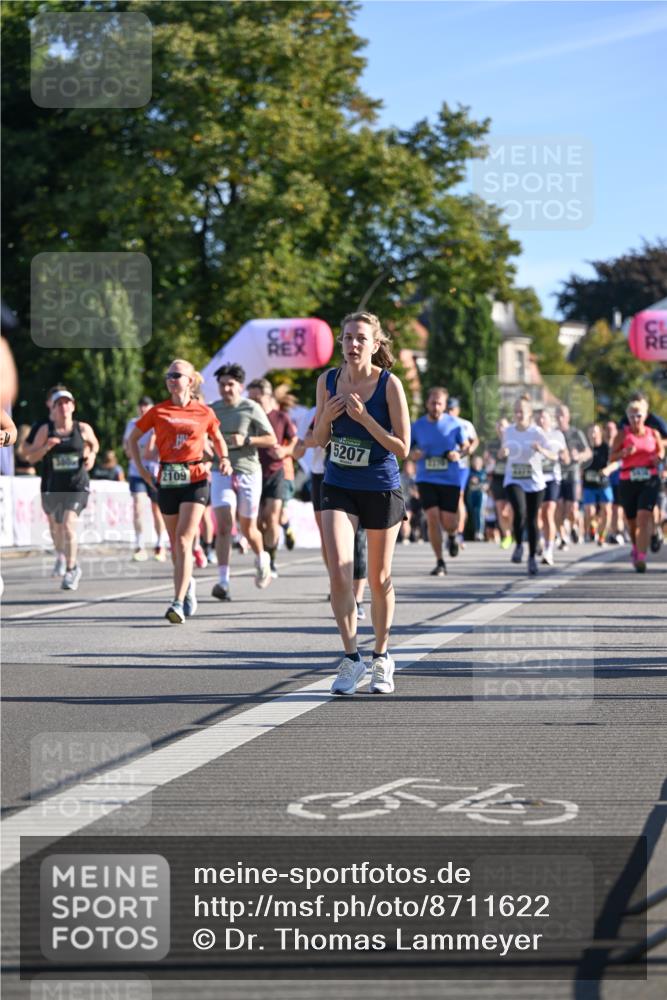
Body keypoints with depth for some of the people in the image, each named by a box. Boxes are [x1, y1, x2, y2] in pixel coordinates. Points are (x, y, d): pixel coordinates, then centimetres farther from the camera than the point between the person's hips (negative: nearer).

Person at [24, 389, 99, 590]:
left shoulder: (83, 428, 0)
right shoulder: (45, 430, -1)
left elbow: (94, 444, 20)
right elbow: (32, 456, 0)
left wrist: (91, 455, 0)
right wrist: (46, 447, -18)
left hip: (77, 485, -2)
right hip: (52, 487, 2)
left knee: (68, 524, -20)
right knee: (55, 528, 14)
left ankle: (70, 570, -11)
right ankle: (62, 557, 44)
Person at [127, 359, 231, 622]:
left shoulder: (204, 412, 4)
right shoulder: (158, 412, 5)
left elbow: (218, 439, 19)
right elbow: (132, 438, 13)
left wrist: (224, 459, 0)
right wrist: (140, 468, 3)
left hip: (195, 479, -3)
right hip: (167, 480, 3)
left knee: (184, 540, -15)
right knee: (175, 543, 11)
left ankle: (179, 603, -19)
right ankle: (188, 583, 40)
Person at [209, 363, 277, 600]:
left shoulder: (251, 408, -3)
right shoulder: (212, 410, 6)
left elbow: (272, 440, -3)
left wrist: (246, 440, -16)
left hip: (248, 472, -1)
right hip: (221, 473, 2)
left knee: (248, 529, 8)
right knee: (224, 525, -14)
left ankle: (262, 558, 41)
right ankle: (223, 580, -17)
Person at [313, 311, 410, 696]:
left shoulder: (389, 384, -14)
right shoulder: (328, 380, -2)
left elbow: (402, 448, -14)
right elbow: (320, 441, 8)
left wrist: (364, 418, -24)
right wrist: (326, 418, -13)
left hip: (382, 489, -2)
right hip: (339, 487, 2)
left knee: (379, 579, 9)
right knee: (340, 572, -14)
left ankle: (382, 658, 26)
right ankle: (352, 658, -3)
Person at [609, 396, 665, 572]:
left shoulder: (654, 434, 6)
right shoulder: (623, 434, 2)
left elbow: (661, 451, 22)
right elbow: (612, 457, -1)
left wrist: (658, 457, -1)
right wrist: (624, 452, -20)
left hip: (649, 480, -1)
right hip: (628, 481, 1)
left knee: (644, 516, -17)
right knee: (632, 520, 11)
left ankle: (641, 558, -21)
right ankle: (636, 548, 41)